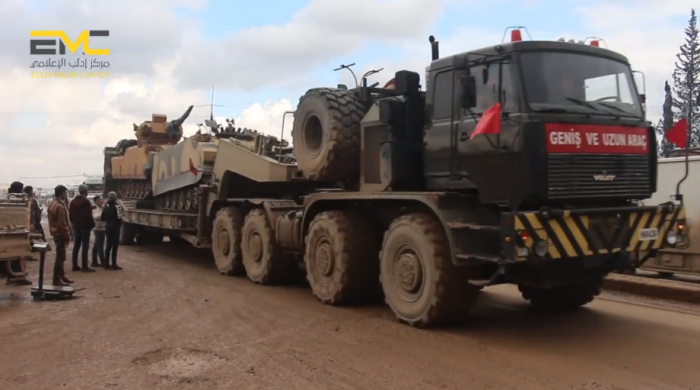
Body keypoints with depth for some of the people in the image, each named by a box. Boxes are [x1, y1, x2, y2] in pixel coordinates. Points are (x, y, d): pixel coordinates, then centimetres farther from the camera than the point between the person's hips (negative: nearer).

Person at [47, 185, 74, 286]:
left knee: (61, 256, 17)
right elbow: (62, 224, -22)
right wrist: (67, 236, -14)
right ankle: (56, 280, -4)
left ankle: (62, 276, 25)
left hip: (56, 233, 11)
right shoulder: (60, 206, -20)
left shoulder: (53, 203, 13)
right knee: (60, 257, -6)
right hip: (60, 234, -11)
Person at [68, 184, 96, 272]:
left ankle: (75, 265, 15)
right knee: (85, 246, -7)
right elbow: (88, 215, -19)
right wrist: (92, 223, -6)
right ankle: (84, 267, -8)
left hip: (76, 226, 8)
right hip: (85, 226, -8)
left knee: (76, 245, 12)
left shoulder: (73, 201, 13)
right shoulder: (86, 201, -14)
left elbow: (70, 215, 15)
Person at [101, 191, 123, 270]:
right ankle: (114, 264, -3)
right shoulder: (117, 206, -12)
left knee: (108, 245, 12)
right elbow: (119, 218, -18)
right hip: (115, 228, -7)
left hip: (108, 227, 7)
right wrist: (120, 226, -3)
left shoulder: (106, 206, 10)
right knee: (115, 246, -3)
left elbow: (103, 218, 13)